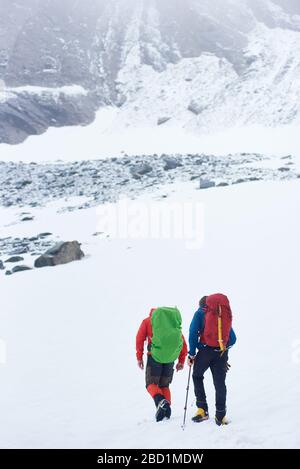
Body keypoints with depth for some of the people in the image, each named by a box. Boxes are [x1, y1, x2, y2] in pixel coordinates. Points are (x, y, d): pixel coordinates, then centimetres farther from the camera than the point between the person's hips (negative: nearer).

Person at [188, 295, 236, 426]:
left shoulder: (200, 313, 9)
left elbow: (193, 333, -4)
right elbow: (233, 339, 17)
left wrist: (192, 354, -2)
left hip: (206, 350, -2)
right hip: (222, 353, 2)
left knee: (197, 376, 18)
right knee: (220, 383, 8)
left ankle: (202, 409, 6)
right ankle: (220, 416, 1)